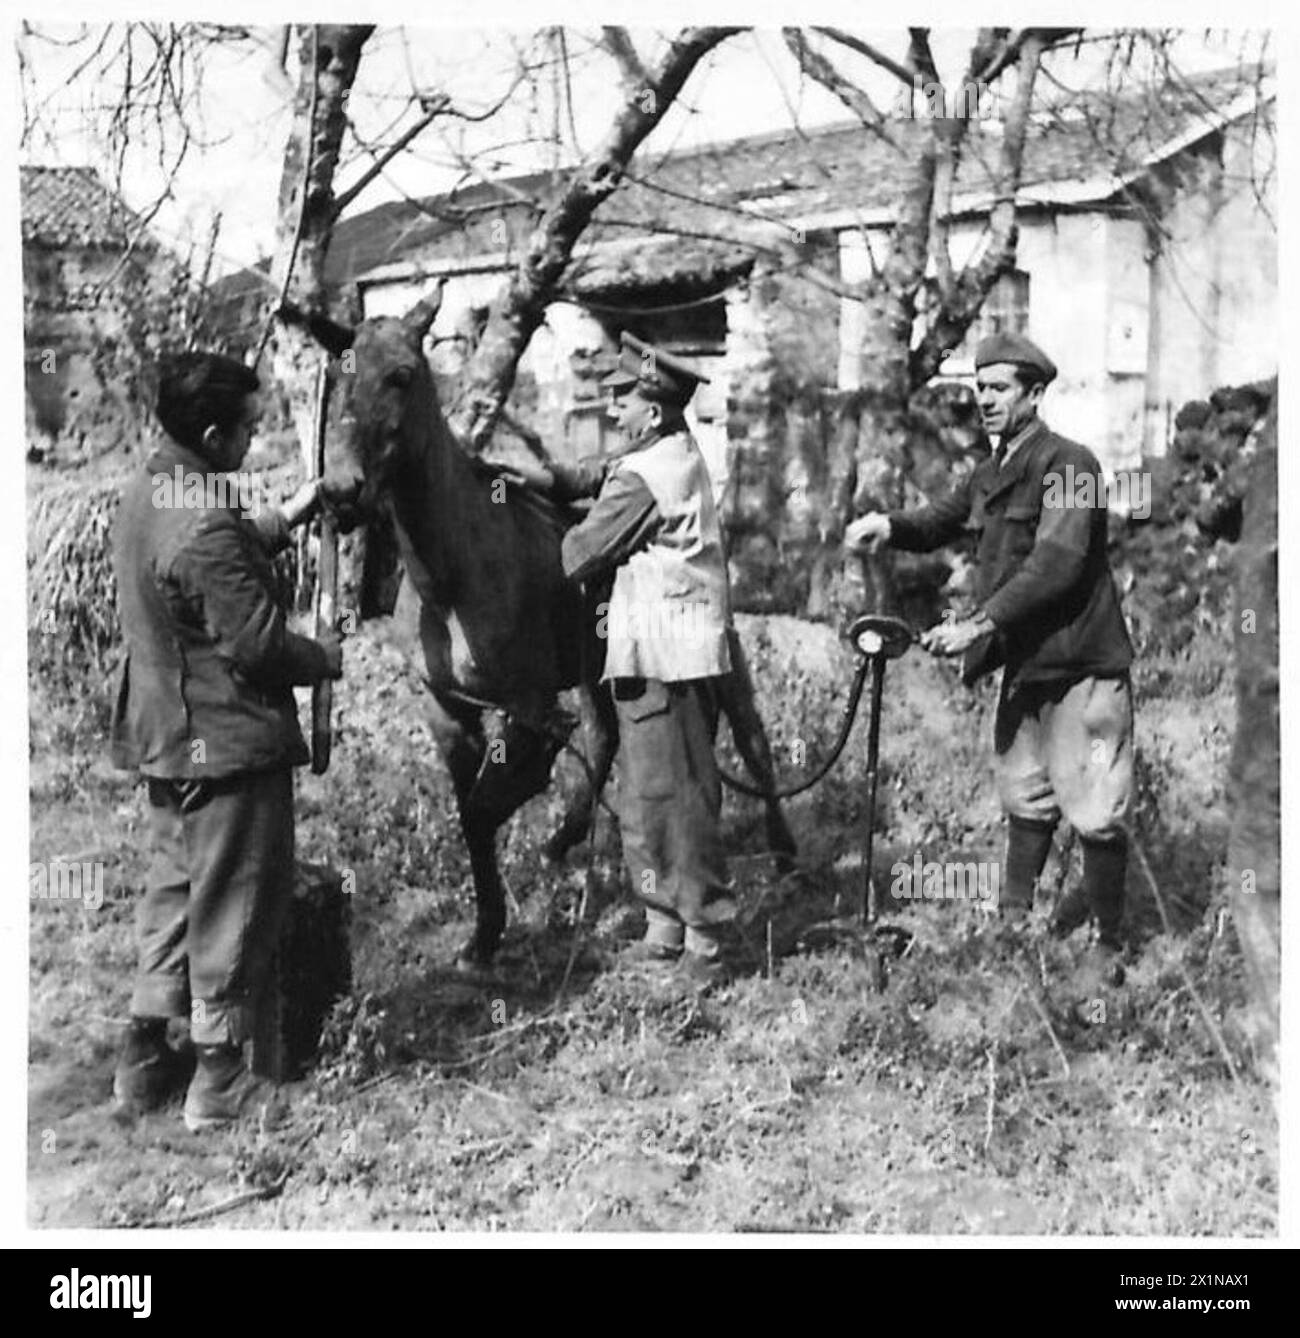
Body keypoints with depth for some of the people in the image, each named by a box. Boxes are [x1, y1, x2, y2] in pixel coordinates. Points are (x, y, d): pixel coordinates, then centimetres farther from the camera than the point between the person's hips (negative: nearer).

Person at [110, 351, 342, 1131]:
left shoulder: (145, 496, 5)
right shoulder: (205, 527, -25)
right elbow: (257, 644, -23)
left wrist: (286, 520, 16)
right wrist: (329, 658, -6)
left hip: (165, 737, 9)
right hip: (230, 741, -9)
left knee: (174, 888, 19)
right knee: (233, 902, 3)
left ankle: (146, 1062, 26)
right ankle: (219, 1081, 12)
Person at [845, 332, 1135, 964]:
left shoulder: (1068, 463, -14)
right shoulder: (990, 473, 13)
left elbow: (1057, 564, -23)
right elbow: (939, 523, 21)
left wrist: (979, 625, -28)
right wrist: (889, 525, -3)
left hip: (1081, 663, -8)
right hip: (1023, 663, 9)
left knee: (1093, 811, -4)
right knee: (1024, 798, 17)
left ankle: (1107, 946, 6)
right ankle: (1014, 922, 28)